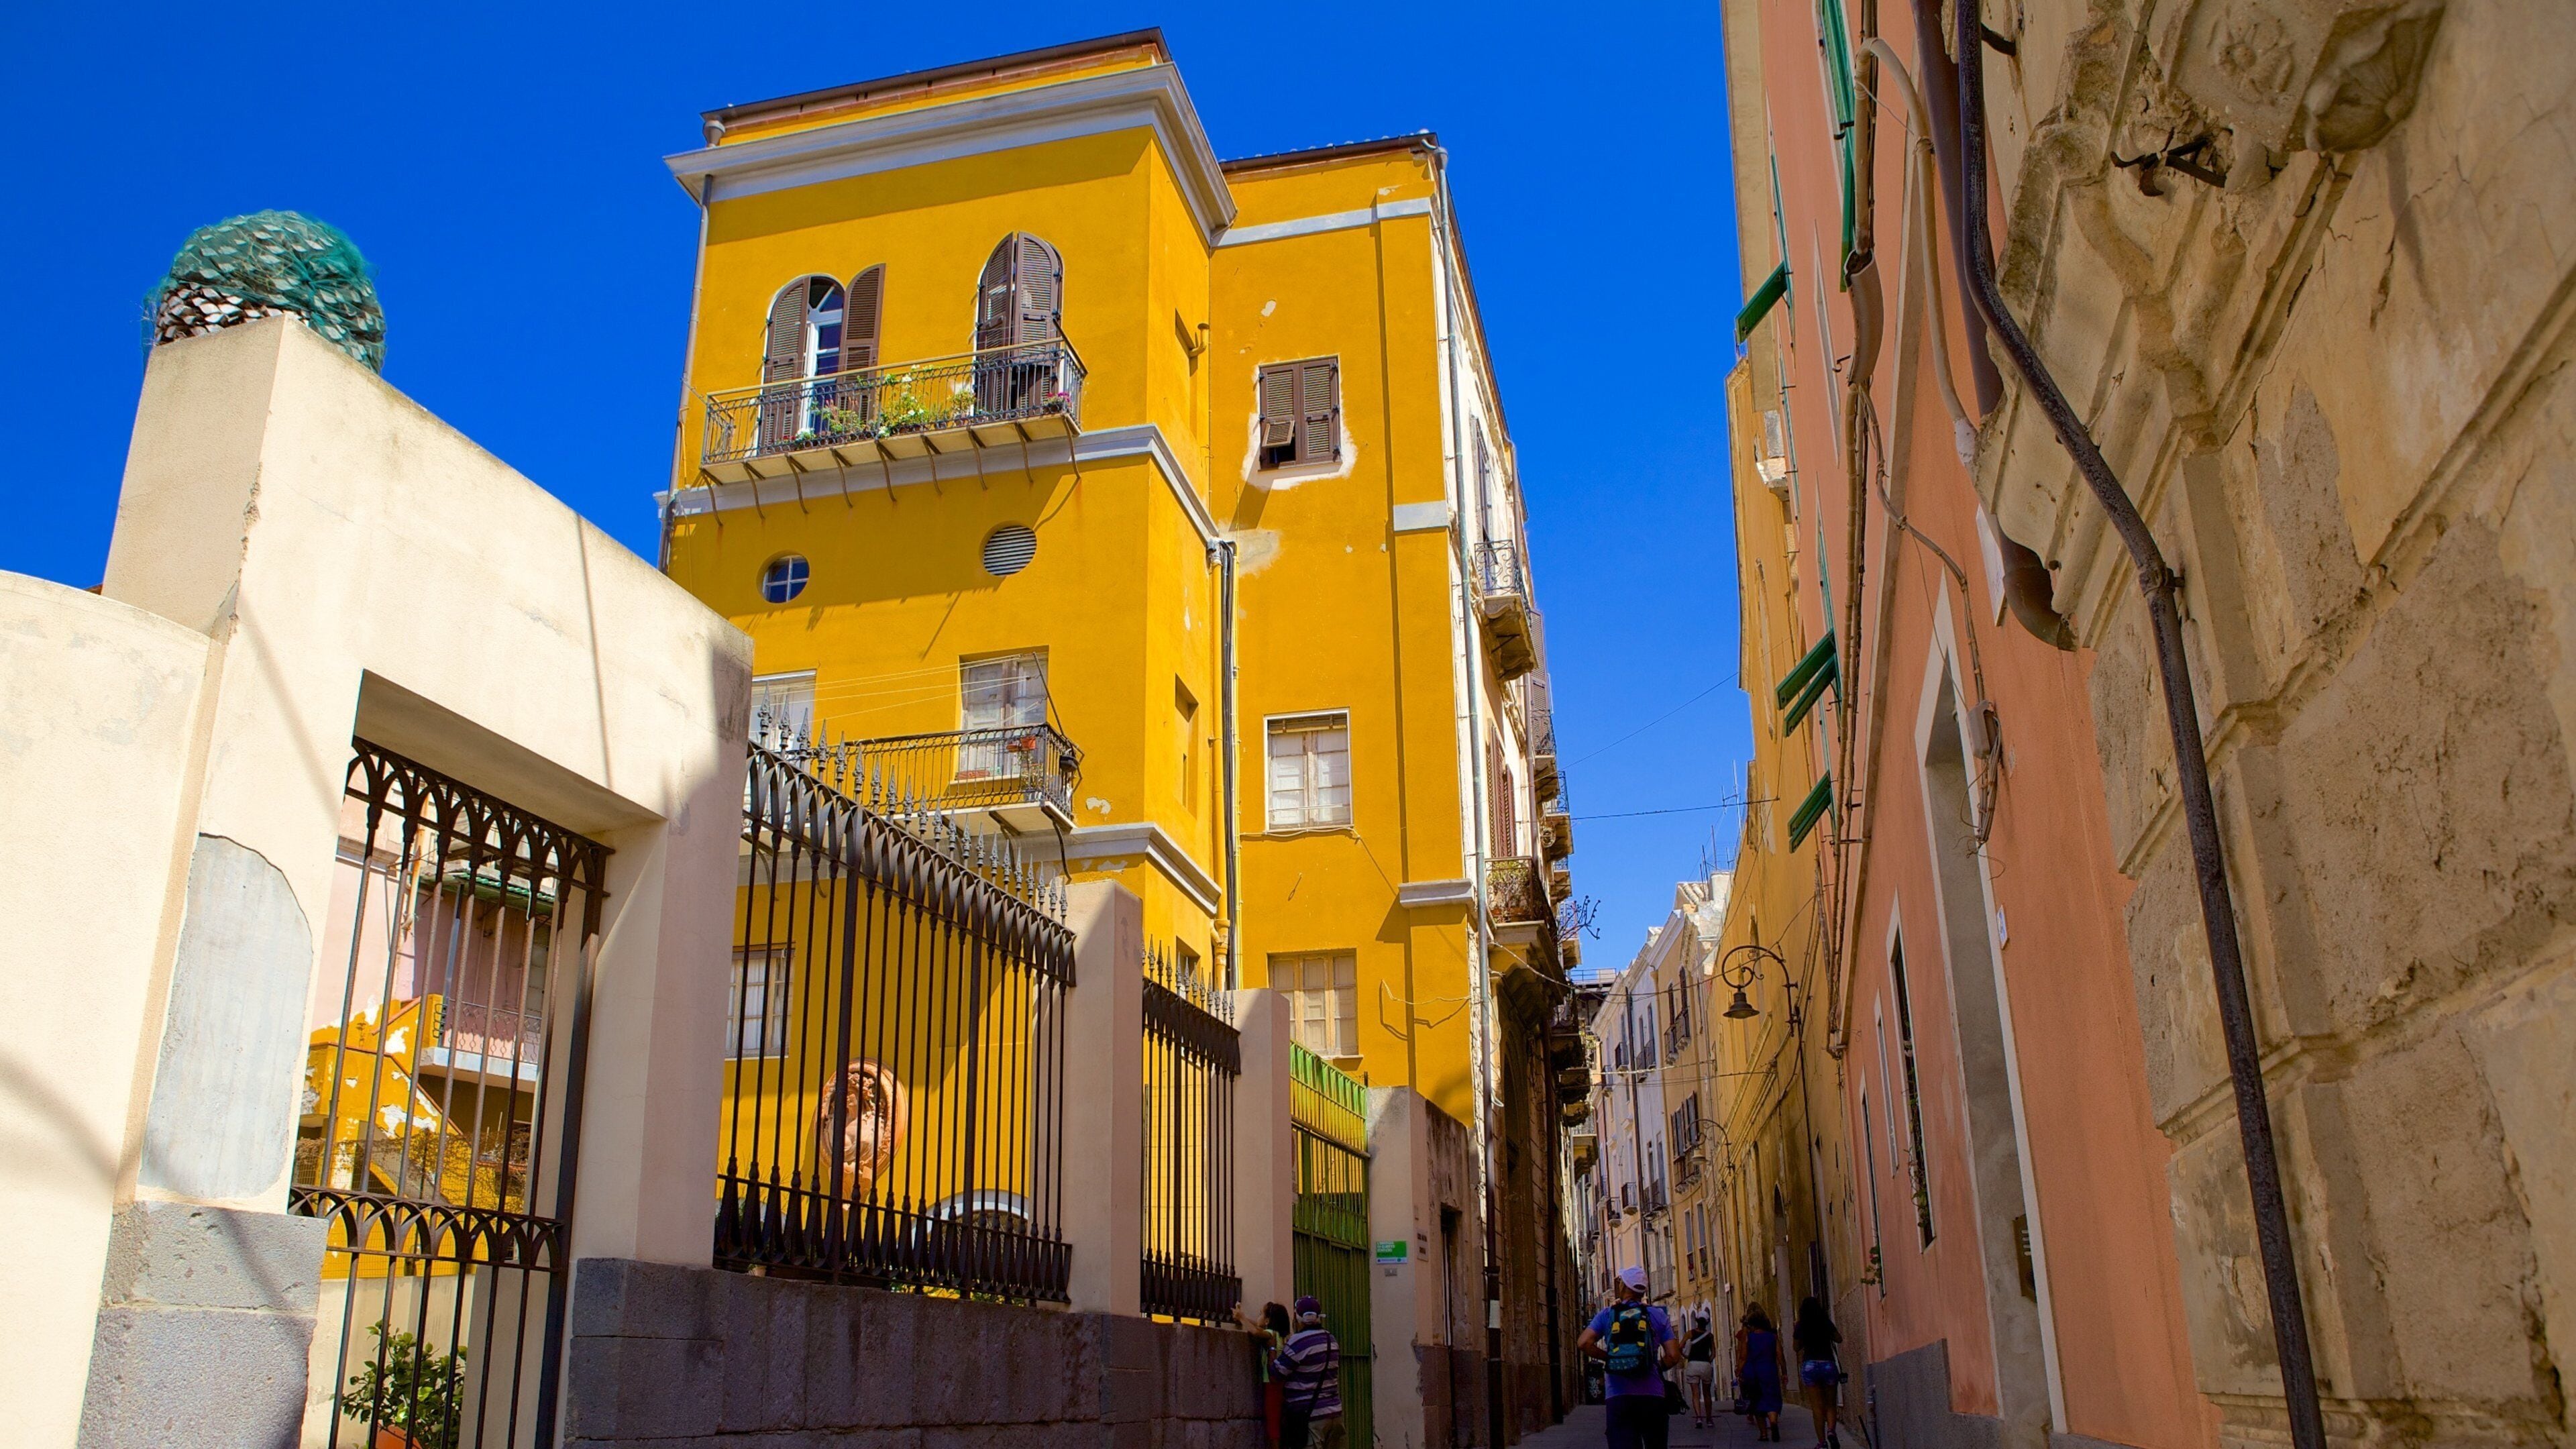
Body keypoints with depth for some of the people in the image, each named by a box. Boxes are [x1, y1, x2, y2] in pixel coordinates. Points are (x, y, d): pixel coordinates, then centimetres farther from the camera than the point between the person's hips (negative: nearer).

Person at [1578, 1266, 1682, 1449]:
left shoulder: (1607, 1315, 6)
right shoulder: (1658, 1315, 7)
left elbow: (1583, 1344, -6)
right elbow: (1673, 1356, 0)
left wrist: (1608, 1357, 8)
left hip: (1619, 1398, -1)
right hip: (1652, 1396, 1)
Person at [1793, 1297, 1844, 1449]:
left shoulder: (1801, 1327, -2)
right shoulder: (1827, 1324, -2)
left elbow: (1796, 1347, 10)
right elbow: (1839, 1339, 14)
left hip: (1810, 1365, 0)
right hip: (1828, 1364, 0)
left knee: (1817, 1406, 4)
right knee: (1831, 1404, 11)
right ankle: (1831, 1430, -16)